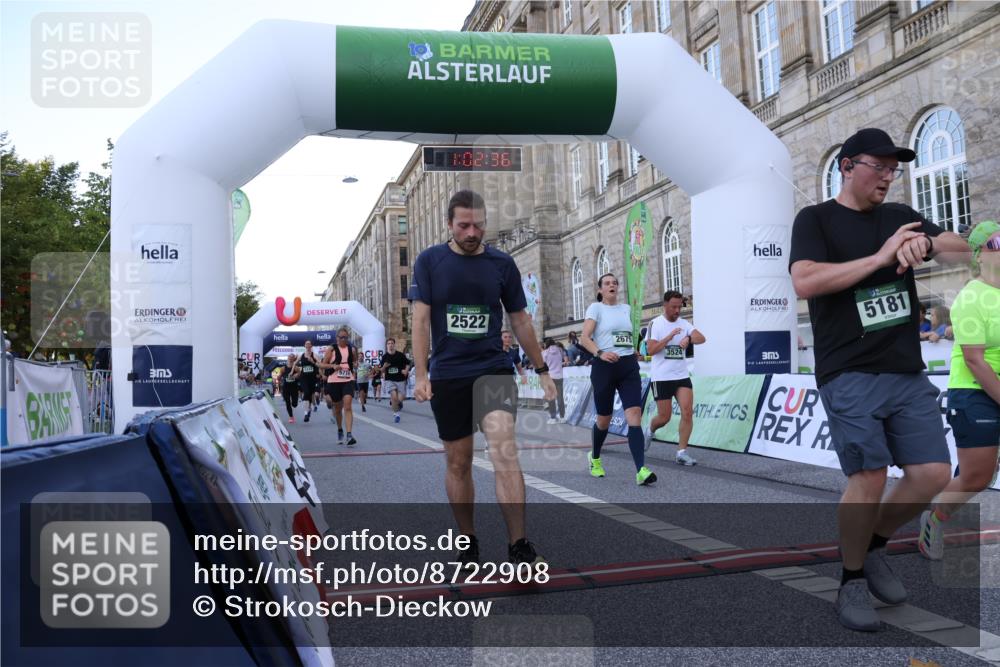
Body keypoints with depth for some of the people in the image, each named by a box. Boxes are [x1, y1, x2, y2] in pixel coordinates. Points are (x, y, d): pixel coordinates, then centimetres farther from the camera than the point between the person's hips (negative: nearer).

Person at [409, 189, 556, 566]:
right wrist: (421, 375, -10)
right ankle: (468, 544, 24)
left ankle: (519, 547, -15)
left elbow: (520, 320, 12)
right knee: (457, 464, 8)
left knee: (504, 450, -19)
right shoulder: (429, 261, 1)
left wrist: (541, 370, 15)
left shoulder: (502, 263, 4)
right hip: (446, 376, 1)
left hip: (494, 369, 0)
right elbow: (421, 319, -2)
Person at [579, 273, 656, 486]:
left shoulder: (626, 308, 15)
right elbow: (584, 338, -11)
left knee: (634, 414, -13)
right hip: (604, 366, -3)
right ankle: (594, 458, 36)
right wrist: (600, 353, -26)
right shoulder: (596, 308, 0)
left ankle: (641, 470, -21)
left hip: (629, 366, 4)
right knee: (604, 418, 7)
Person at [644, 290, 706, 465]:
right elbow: (650, 350, -14)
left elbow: (701, 338, -8)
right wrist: (669, 337, -22)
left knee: (688, 412, -10)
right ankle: (650, 431, 36)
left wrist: (688, 339, -28)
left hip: (682, 376, 4)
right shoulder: (655, 323, -5)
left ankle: (682, 452, -3)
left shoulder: (684, 324, 7)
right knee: (664, 417, 2)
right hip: (661, 377, -4)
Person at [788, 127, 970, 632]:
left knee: (934, 473, 0)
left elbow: (962, 248, 5)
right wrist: (880, 257, -15)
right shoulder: (816, 219, 1)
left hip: (908, 372, 6)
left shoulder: (900, 216, 16)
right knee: (869, 478, -12)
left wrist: (924, 243, -17)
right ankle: (852, 580, 10)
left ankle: (873, 546, 24)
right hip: (850, 375, -5)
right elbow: (804, 283, -15)